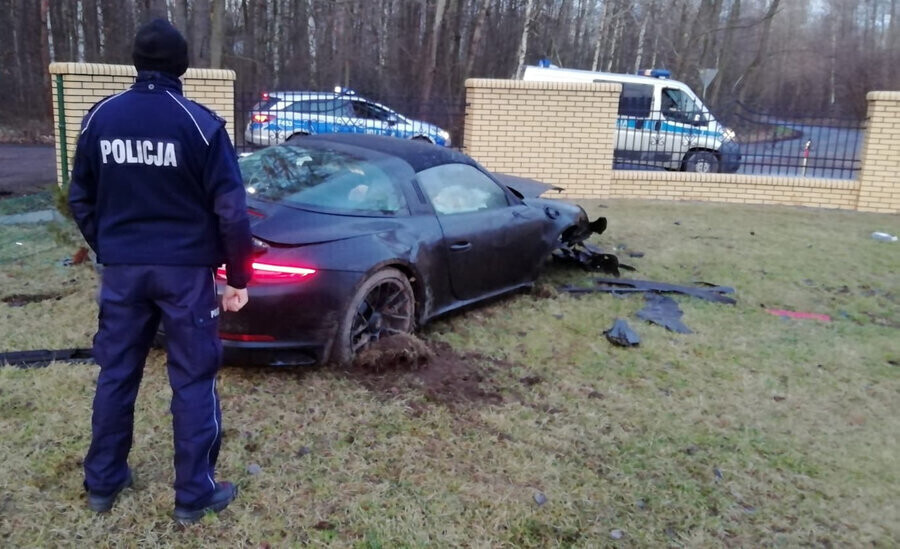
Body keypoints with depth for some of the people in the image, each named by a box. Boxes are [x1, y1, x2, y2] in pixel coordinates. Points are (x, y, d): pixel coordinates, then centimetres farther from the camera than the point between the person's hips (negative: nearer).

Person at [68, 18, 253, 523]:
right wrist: (239, 277, -3)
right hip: (185, 269, -4)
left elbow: (81, 200, 11)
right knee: (193, 380, 5)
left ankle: (102, 483, 30)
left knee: (117, 373, 17)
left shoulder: (100, 117, 3)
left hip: (121, 268, 4)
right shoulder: (199, 122, -10)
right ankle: (195, 494, 15)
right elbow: (230, 210, -11)